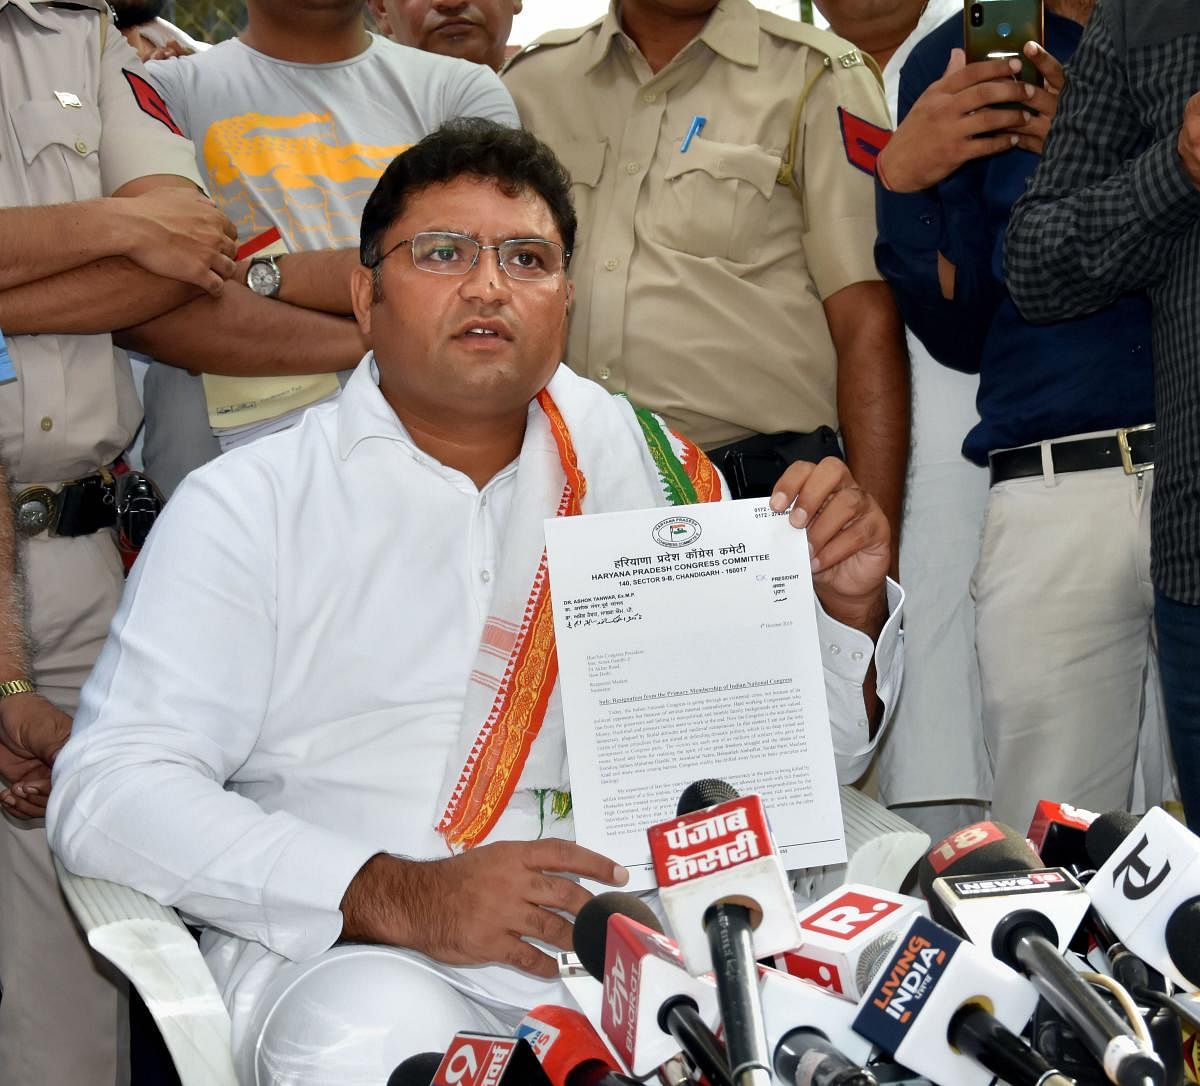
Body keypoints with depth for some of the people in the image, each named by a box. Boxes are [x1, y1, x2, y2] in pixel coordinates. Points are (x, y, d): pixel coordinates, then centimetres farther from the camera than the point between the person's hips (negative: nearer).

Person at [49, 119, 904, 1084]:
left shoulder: (647, 467, 16)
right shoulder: (247, 506, 6)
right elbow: (108, 791, -6)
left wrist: (846, 601, -2)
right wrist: (397, 897, -19)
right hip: (353, 956, -2)